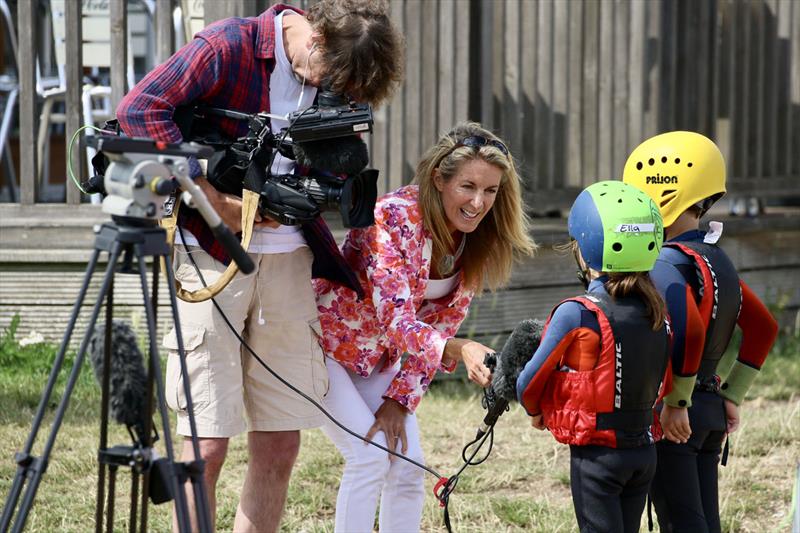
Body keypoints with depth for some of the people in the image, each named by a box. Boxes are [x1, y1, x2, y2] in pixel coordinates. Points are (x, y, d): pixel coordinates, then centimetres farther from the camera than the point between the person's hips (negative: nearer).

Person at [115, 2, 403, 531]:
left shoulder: (331, 78, 8)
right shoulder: (229, 46, -10)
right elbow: (141, 109, -19)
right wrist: (213, 201, -20)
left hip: (286, 259, 6)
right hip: (211, 254, -6)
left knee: (280, 445, 5)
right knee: (207, 445, -8)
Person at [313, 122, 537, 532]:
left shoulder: (478, 243, -9)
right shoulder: (395, 217, -30)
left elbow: (439, 326, -3)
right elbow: (397, 321, -38)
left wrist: (400, 400, -11)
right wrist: (460, 351, -54)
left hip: (380, 356, 6)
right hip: (323, 340, -6)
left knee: (408, 468, -4)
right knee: (370, 456, -19)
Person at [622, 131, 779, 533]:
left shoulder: (666, 263, -15)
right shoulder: (719, 262, 12)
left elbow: (688, 330, -31)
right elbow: (763, 328, 20)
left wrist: (676, 403, -22)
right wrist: (732, 395, 19)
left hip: (671, 418, -8)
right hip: (711, 413, 9)